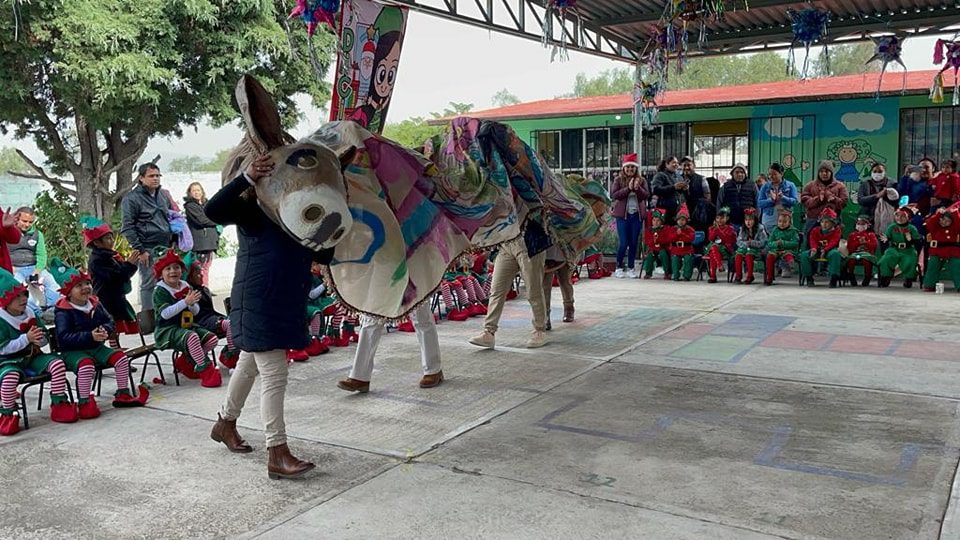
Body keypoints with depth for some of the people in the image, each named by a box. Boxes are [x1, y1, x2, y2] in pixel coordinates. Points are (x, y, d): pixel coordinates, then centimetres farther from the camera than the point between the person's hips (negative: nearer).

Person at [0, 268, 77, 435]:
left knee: (57, 363, -18)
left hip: (32, 356, 6)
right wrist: (27, 338, -24)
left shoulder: (30, 314, 7)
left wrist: (39, 340, -11)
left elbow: (45, 338, 14)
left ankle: (59, 405, -5)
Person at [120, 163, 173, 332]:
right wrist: (140, 250, -13)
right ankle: (148, 324, -2)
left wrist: (173, 241, 18)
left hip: (165, 247, 7)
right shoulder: (131, 198, -3)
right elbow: (127, 227, -8)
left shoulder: (163, 196, 17)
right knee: (149, 285, -6)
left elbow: (171, 218, 29)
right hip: (148, 249, -7)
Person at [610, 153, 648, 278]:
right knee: (623, 243, -3)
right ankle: (619, 268, 12)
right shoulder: (618, 180, 2)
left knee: (634, 243, 6)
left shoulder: (641, 180, 7)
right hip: (622, 214, -2)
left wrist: (638, 188, -18)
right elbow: (613, 195, -9)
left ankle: (631, 268, 16)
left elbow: (647, 195, -1)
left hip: (637, 214, 2)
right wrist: (628, 188, -18)